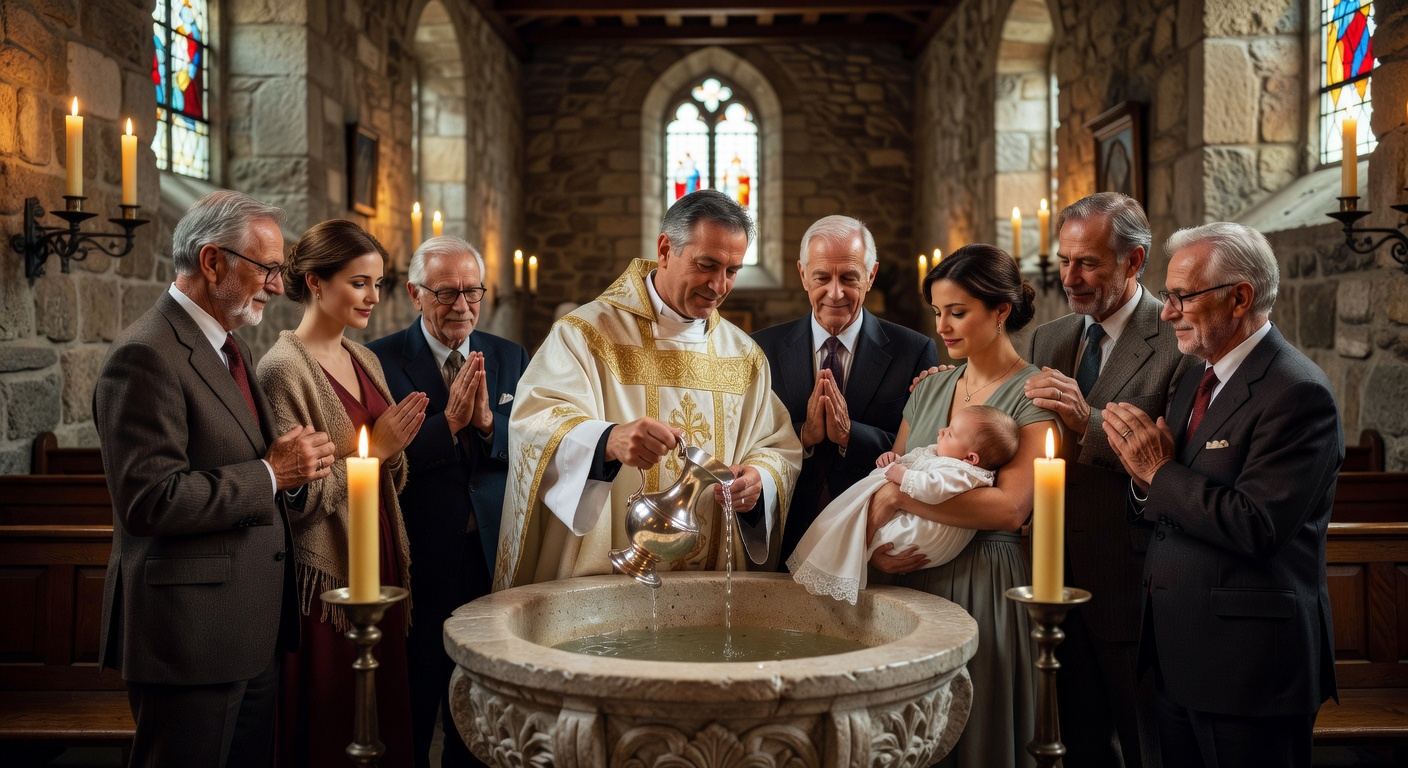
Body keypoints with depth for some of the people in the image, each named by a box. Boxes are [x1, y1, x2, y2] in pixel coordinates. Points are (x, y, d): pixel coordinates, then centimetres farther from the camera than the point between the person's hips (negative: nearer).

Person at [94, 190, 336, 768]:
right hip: (190, 632, -9)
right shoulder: (146, 355, -17)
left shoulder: (228, 347, 15)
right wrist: (271, 474, -17)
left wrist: (291, 463, 1)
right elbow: (150, 498, -24)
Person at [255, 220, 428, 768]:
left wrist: (394, 448, -6)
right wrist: (373, 447, -16)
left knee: (385, 719, 15)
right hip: (326, 577, -7)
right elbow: (296, 498, -17)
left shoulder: (365, 360, 9)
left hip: (381, 565, 7)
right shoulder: (283, 369, -13)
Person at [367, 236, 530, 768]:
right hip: (418, 562, -3)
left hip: (493, 558, 4)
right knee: (411, 716, 11)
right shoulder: (381, 361, -5)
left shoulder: (511, 358, 8)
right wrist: (448, 421, -21)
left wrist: (489, 422, -17)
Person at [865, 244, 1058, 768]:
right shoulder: (930, 389, 11)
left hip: (985, 584, -5)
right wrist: (872, 540, -7)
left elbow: (1010, 507, -20)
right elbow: (885, 480, 13)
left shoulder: (1036, 393, -7)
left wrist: (900, 495, -20)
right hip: (913, 579, 5)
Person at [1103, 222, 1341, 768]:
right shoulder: (1197, 380, 11)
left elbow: (1256, 525, -25)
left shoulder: (1297, 393, -16)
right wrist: (1146, 479, -9)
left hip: (1247, 662, -8)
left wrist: (1160, 472, -16)